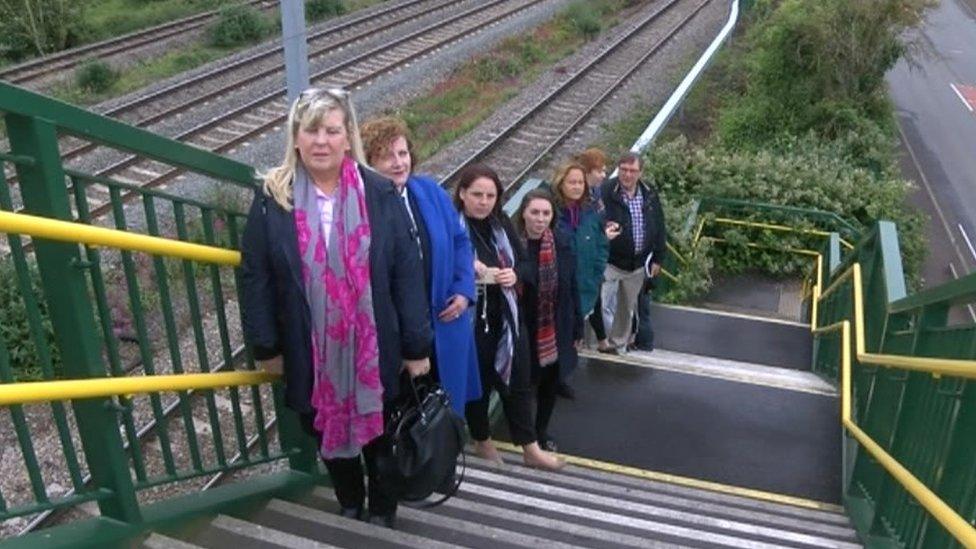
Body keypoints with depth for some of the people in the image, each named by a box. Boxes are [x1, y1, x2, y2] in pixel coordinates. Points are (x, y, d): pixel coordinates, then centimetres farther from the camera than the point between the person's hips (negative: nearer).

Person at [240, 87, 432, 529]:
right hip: (310, 354, 1)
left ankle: (382, 512, 41)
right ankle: (349, 505, 45)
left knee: (378, 433, 17)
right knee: (327, 433, 19)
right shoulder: (273, 198, -6)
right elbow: (256, 277, -2)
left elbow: (407, 274, -7)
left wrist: (417, 346, -6)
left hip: (374, 349, -1)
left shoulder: (379, 195, -8)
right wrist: (266, 346, -2)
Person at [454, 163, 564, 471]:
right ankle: (482, 442, 35)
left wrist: (514, 274, -9)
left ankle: (531, 449, 25)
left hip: (506, 316, 6)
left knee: (518, 379, 12)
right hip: (471, 319, -5)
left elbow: (523, 261, 11)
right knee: (478, 381, 12)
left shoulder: (502, 224, 3)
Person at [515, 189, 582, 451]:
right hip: (523, 331, -4)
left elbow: (572, 287, 1)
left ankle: (541, 430, 40)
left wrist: (577, 328, 4)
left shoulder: (563, 242, -4)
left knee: (550, 383, 18)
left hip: (556, 331, 4)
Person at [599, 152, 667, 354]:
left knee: (627, 308, 18)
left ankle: (619, 345, 35)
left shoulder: (650, 195, 1)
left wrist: (657, 258, 8)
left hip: (638, 264, 5)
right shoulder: (605, 193, -16)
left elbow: (659, 228, 9)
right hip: (610, 262, -5)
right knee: (601, 304, -12)